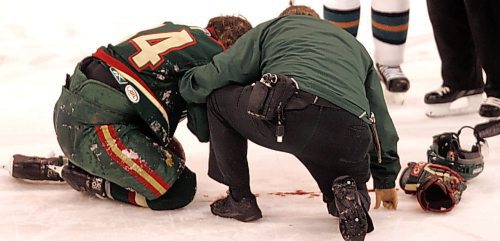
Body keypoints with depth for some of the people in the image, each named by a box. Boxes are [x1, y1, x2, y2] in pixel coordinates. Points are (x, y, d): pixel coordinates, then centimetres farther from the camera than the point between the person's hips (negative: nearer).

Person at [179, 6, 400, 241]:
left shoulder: (272, 27, 31)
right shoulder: (355, 47, 41)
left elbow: (218, 73, 23)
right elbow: (380, 115, 39)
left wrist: (189, 83, 46)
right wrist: (386, 180, 47)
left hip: (287, 109, -3)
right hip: (348, 140, 3)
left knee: (219, 97, 27)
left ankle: (239, 198, 26)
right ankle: (351, 196, -4)